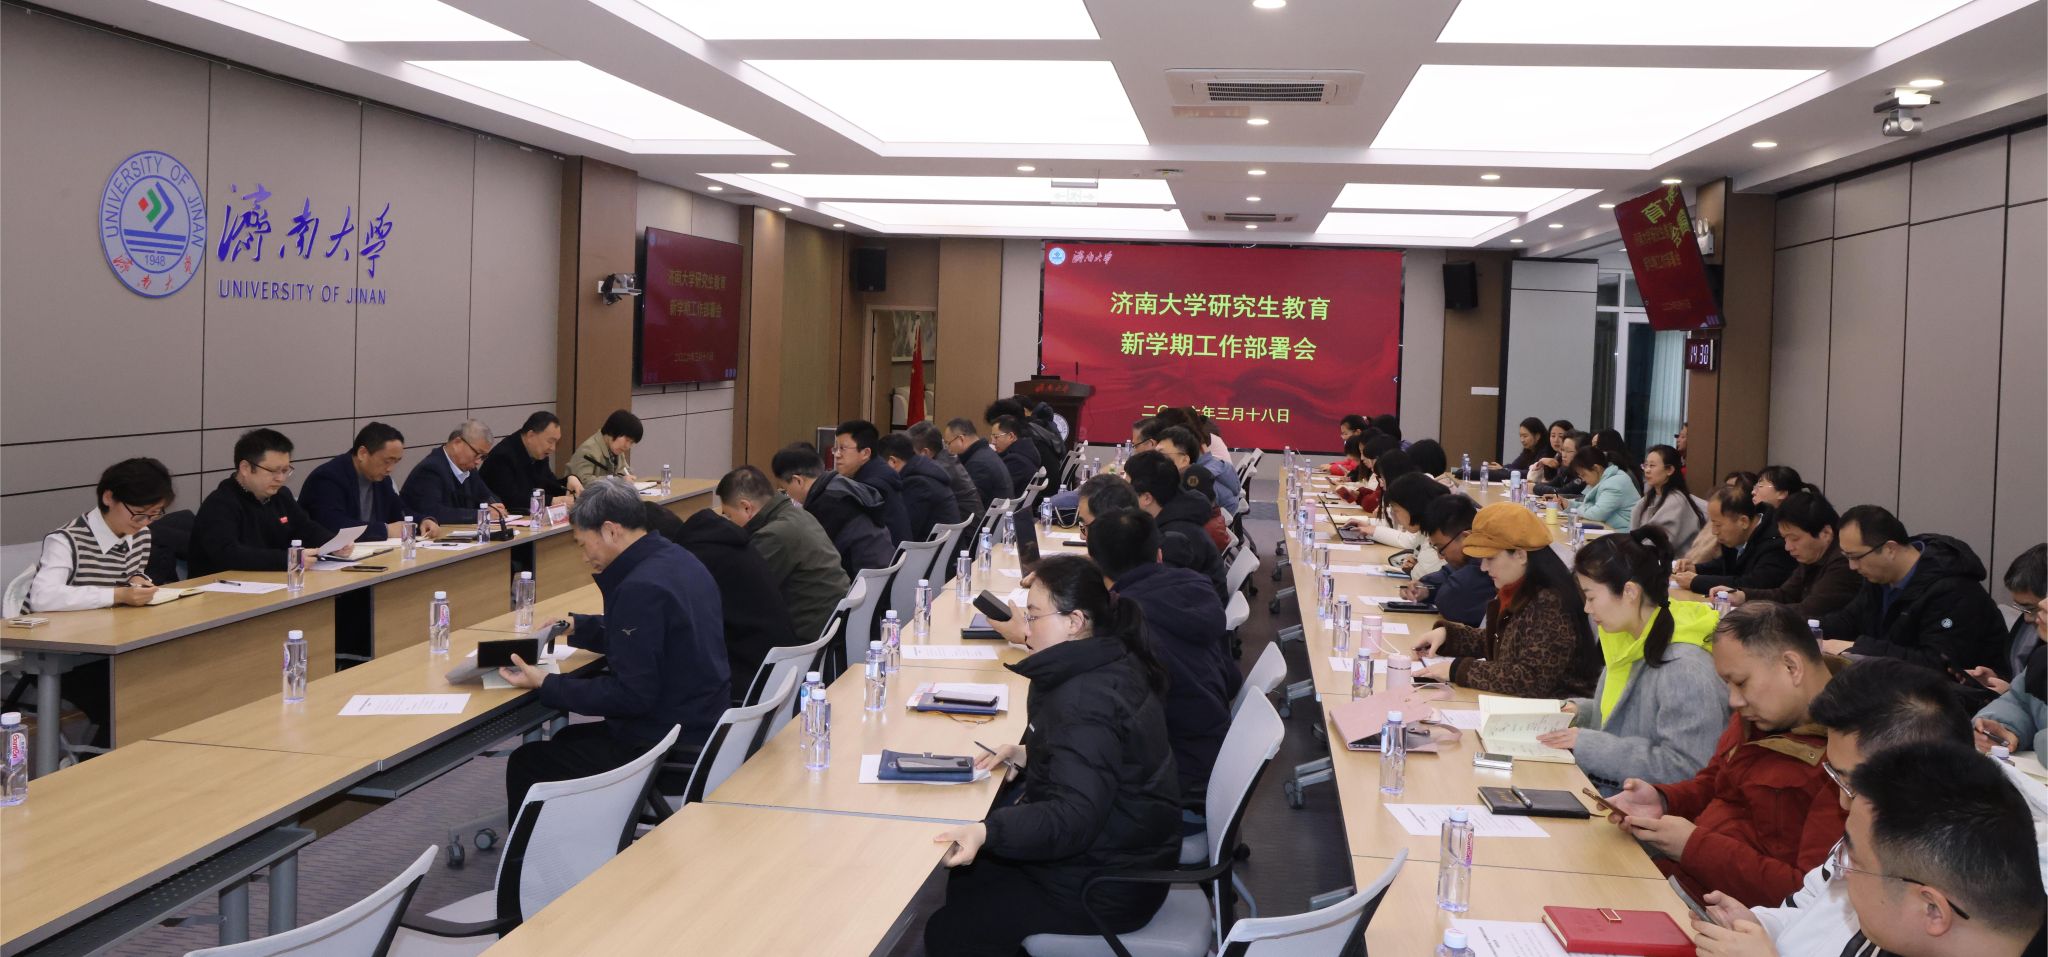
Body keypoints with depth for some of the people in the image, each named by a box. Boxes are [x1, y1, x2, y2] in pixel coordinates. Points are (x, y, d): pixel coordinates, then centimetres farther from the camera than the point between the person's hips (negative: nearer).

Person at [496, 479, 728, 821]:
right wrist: (577, 627, 22)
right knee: (567, 738, 27)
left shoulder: (642, 587, -24)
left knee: (526, 763, 0)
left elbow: (630, 695, -23)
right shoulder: (677, 559, 6)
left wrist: (545, 685, -17)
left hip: (667, 753, -10)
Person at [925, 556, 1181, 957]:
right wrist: (1026, 755, 6)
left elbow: (1074, 817, -38)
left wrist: (987, 831, -51)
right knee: (965, 877, 21)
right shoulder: (1113, 663, 2)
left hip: (1109, 889, -11)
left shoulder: (1086, 699, -29)